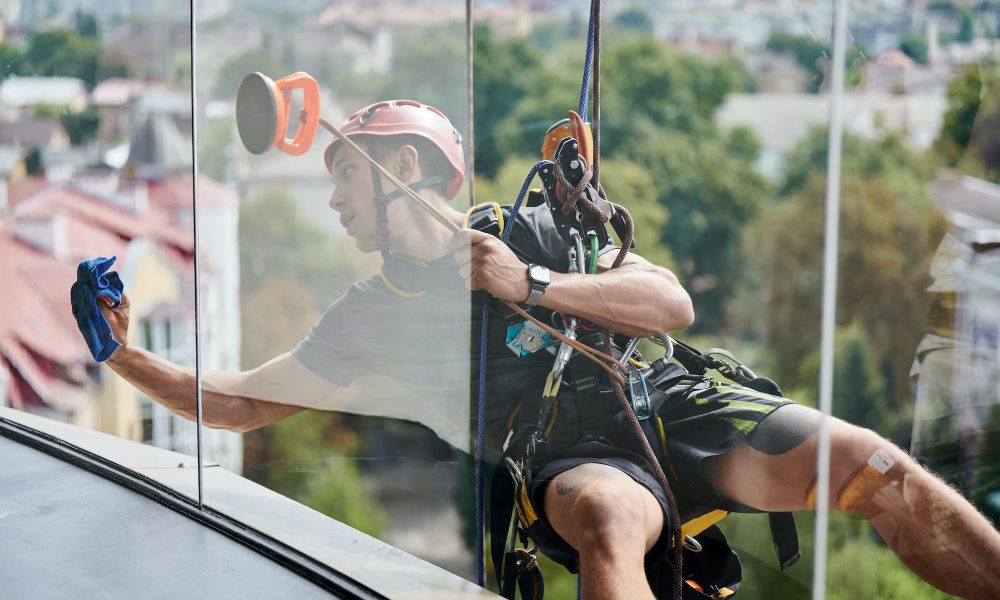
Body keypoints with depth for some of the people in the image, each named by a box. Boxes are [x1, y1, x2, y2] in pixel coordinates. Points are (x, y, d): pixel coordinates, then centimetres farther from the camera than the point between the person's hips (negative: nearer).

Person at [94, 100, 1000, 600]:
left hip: (660, 404, 1)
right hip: (570, 461, -1)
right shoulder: (368, 318, 16)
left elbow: (673, 302, 1)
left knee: (869, 464, -21)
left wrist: (532, 285, -10)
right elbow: (245, 402, 20)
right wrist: (128, 358, 10)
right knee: (604, 514, -40)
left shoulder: (526, 235, 9)